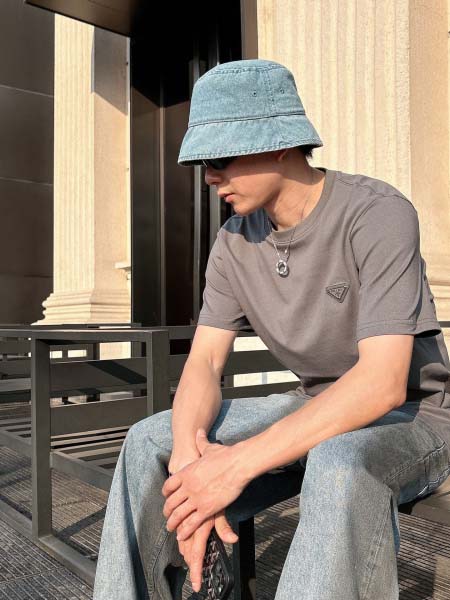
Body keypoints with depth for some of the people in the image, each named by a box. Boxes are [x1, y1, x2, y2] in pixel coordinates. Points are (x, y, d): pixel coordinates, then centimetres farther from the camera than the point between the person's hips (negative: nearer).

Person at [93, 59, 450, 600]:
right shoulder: (234, 243, -3)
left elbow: (383, 382, -30)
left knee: (338, 465, -41)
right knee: (149, 441, -8)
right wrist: (188, 455, -28)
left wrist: (238, 464, -34)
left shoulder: (377, 215, -23)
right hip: (316, 411, 6)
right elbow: (204, 363, -7)